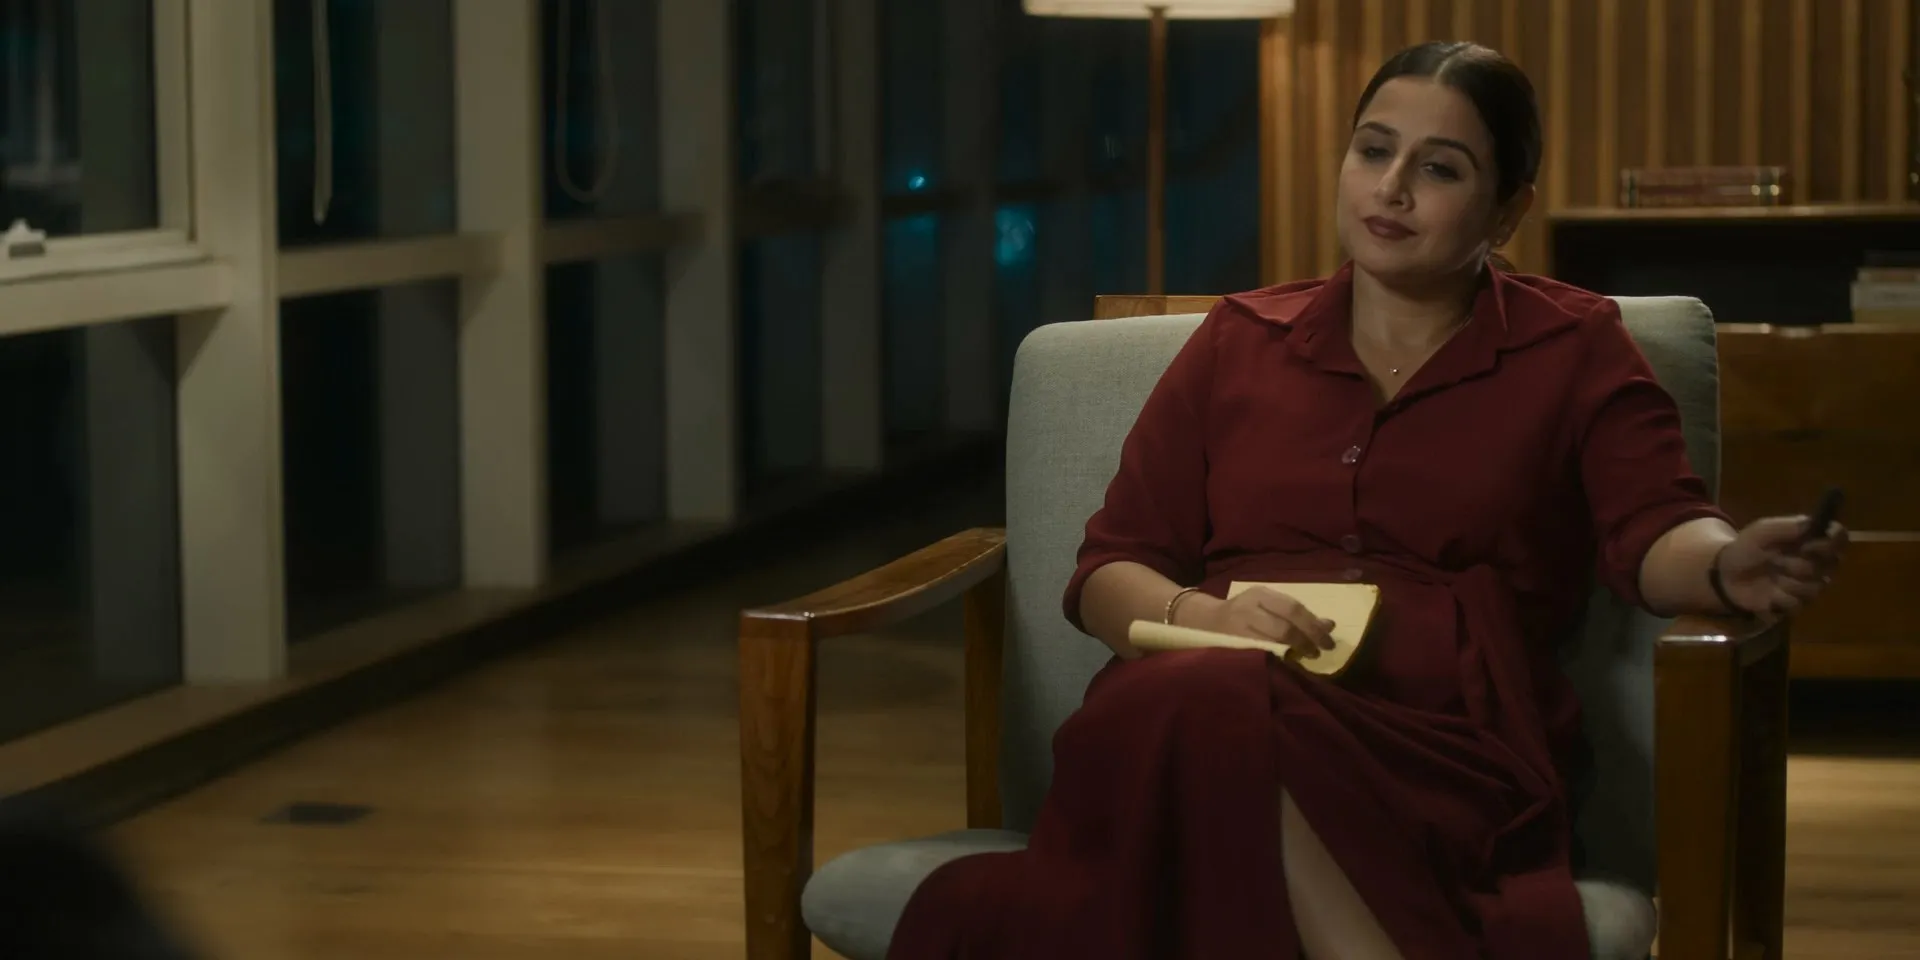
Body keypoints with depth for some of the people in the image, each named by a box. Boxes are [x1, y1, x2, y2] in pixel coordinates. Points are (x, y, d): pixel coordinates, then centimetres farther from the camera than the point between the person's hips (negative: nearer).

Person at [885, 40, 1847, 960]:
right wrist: (1200, 614, -6)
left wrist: (1729, 567, -23)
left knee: (1217, 724, -37)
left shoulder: (1572, 345, 17)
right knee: (1196, 702, -38)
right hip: (1197, 707, 3)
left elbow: (1655, 532, 2)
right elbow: (1107, 572, 18)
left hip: (1443, 742, -2)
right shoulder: (1239, 339, 22)